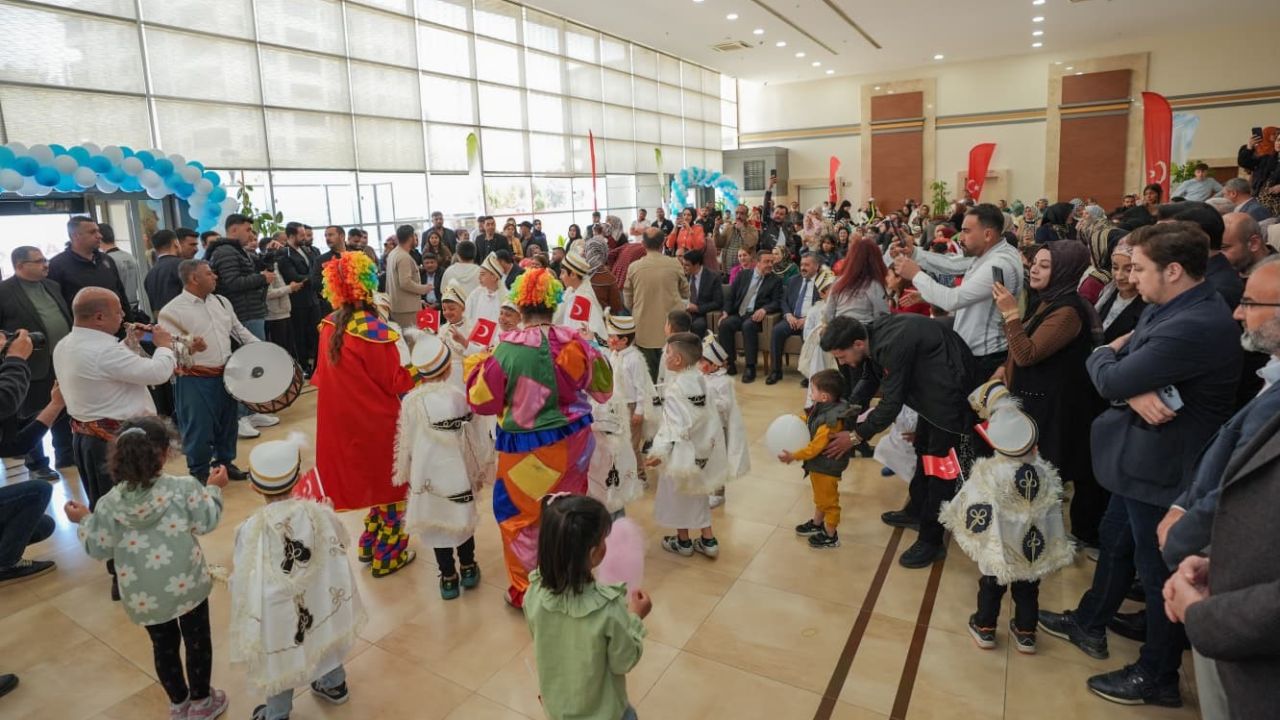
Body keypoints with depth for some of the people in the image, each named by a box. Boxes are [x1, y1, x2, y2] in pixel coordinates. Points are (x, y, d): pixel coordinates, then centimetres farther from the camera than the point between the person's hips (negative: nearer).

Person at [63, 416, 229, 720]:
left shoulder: (109, 504, -11)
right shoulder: (184, 488, -18)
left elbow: (99, 549, -3)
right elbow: (205, 523, -11)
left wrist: (83, 521, 13)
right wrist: (213, 490, 3)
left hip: (145, 597, 2)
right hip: (186, 587, -2)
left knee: (164, 647, 23)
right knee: (197, 642, 18)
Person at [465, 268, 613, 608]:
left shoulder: (507, 349, -18)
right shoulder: (573, 343, -10)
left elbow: (483, 400, -7)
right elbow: (602, 388, 4)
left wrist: (477, 363, 8)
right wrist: (594, 352, 20)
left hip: (526, 449, -3)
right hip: (571, 443, 4)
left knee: (522, 517, 16)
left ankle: (525, 590, 28)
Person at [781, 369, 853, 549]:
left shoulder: (830, 422, -33)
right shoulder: (822, 409, -6)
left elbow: (815, 447, -30)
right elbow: (807, 419, 14)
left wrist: (793, 456, -24)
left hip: (826, 467, -9)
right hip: (818, 464, 9)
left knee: (828, 500, 10)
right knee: (820, 497, 27)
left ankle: (831, 536, 27)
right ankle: (817, 524, 47)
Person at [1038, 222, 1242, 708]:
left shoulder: (1197, 326, -29)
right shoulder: (1163, 310, 3)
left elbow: (1110, 379, -29)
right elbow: (1120, 371, 1)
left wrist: (1104, 355, -6)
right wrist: (1135, 393, -22)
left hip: (1162, 469, -10)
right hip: (1141, 458, 10)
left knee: (1159, 573, 8)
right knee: (1114, 542, 23)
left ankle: (1158, 677, 28)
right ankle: (1089, 624, 44)